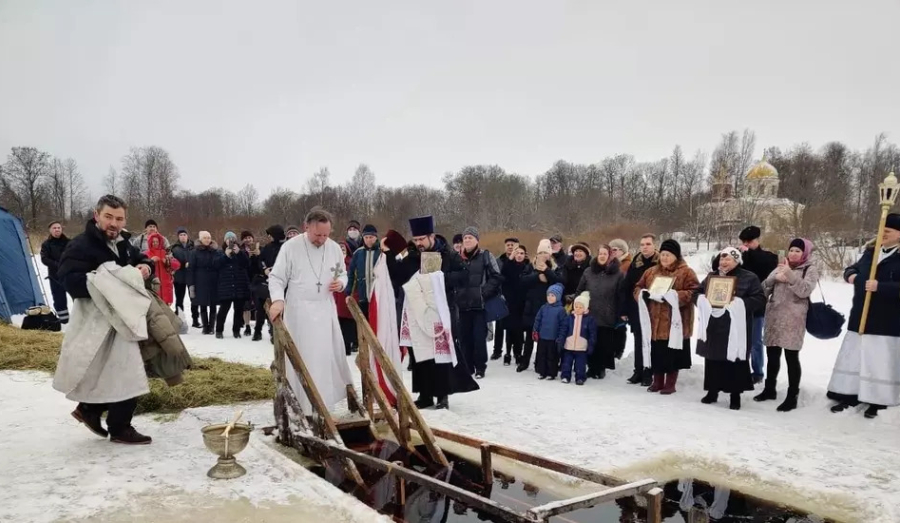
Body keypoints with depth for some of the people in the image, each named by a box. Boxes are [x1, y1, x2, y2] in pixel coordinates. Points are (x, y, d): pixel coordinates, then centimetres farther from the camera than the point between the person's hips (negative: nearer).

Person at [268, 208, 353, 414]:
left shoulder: (335, 248, 1)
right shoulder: (290, 247, -10)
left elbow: (343, 275, 14)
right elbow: (276, 278, -7)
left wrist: (340, 283, -9)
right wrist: (278, 299, -24)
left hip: (326, 311, 4)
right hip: (299, 312, -4)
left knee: (329, 356, 8)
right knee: (302, 360, 0)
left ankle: (325, 399, 23)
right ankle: (303, 405, 11)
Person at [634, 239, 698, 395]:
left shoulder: (686, 272, -2)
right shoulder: (651, 272, 13)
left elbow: (693, 293, -12)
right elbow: (637, 288, 15)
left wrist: (672, 296, -22)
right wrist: (645, 294, -8)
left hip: (674, 323, -4)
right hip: (654, 322, 5)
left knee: (672, 354, 4)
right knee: (656, 353, 11)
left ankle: (670, 384, 16)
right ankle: (657, 382, 24)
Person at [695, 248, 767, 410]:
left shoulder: (749, 278, -1)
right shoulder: (711, 276, 13)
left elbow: (760, 299, -7)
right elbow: (697, 293, 14)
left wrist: (739, 302, -21)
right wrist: (703, 299, -9)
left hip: (735, 327, -4)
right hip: (713, 326, 4)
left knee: (735, 361, 0)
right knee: (713, 359, 10)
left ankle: (735, 395, 12)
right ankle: (712, 391, 23)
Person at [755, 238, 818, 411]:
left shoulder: (810, 269, 0)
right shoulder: (782, 266, 17)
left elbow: (805, 290, -16)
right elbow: (764, 288, 12)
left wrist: (790, 275, -26)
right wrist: (775, 277, -6)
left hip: (792, 319, -6)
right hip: (773, 317, 6)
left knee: (792, 357, -4)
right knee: (772, 355, 14)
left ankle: (792, 397, 3)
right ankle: (769, 389, 29)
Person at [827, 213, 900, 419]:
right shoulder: (871, 252, 10)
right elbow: (854, 268, 21)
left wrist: (880, 287, -27)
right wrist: (850, 274, 1)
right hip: (860, 316, 6)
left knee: (881, 361, 1)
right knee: (852, 357, 10)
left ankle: (877, 401, 13)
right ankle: (849, 395, 20)